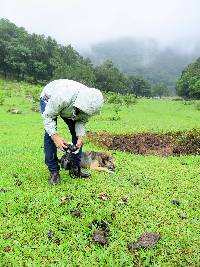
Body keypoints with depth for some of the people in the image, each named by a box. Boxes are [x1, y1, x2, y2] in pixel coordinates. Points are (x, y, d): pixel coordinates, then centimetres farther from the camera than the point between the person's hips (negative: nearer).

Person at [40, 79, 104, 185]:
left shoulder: (90, 104, -29)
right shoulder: (63, 96, -46)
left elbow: (82, 121, -14)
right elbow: (48, 116, -35)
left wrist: (80, 137, -30)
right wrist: (55, 136, -46)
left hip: (69, 106, 5)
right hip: (49, 99, -4)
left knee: (77, 133, -5)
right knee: (49, 134, -19)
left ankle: (76, 169, 4)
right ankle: (53, 171, -10)